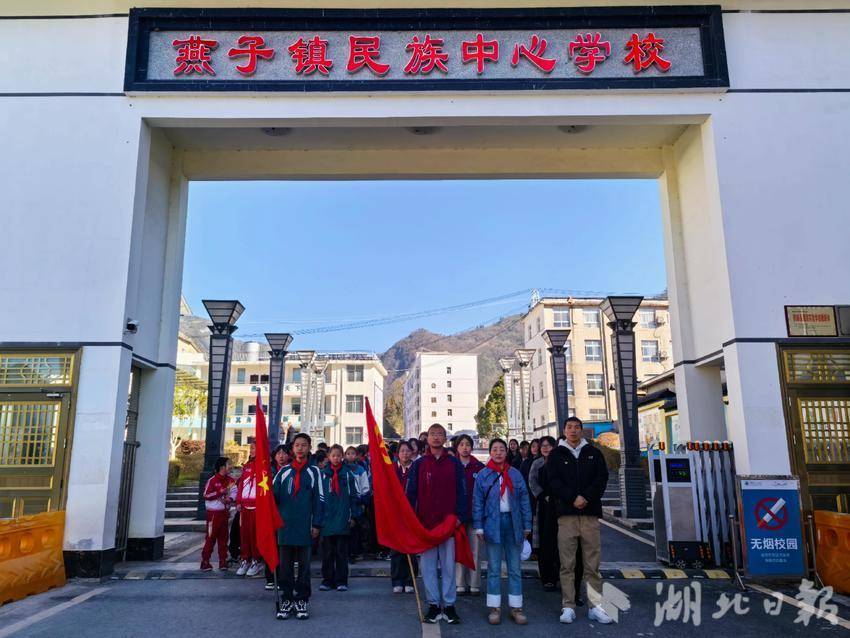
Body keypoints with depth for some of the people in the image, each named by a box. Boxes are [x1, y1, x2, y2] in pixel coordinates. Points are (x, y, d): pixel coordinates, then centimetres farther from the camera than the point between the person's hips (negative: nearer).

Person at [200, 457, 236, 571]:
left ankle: (223, 560, 16)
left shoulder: (230, 480, 6)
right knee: (210, 537, -2)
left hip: (224, 512, 6)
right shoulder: (212, 480, -10)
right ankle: (205, 561, 5)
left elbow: (234, 492, 5)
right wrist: (221, 491, -18)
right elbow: (206, 495, -13)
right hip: (213, 513, -6)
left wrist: (230, 498, -15)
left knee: (223, 537, 10)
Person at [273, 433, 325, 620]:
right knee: (285, 564, 6)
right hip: (285, 524, 2)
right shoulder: (284, 471, 8)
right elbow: (273, 495, 6)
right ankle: (287, 599, 17)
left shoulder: (314, 472, 3)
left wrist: (316, 524, -3)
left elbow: (319, 499, 1)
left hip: (305, 526, -2)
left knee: (304, 564, 5)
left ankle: (301, 600, 15)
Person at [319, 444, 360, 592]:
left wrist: (353, 515, -1)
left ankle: (341, 581, 14)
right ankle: (327, 580, 18)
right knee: (327, 552, 8)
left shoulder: (348, 473, 2)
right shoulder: (323, 473, 3)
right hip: (327, 519, 1)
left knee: (342, 551, 6)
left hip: (343, 518, -1)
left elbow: (353, 495, 3)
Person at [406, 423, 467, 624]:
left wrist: (460, 516, -5)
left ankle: (449, 605, 15)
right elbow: (411, 493, 5)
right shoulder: (418, 465, 5)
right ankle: (433, 605, 17)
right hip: (425, 523, 1)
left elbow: (461, 493, 4)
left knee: (448, 565, 4)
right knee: (428, 565, 6)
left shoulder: (455, 464, 4)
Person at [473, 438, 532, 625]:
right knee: (494, 569, 5)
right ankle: (495, 608, 14)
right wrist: (478, 526, -7)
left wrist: (527, 524, 3)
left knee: (515, 568, 8)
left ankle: (516, 608, 17)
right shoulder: (483, 475, 0)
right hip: (493, 524, -2)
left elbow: (524, 499, 7)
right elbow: (477, 502, -1)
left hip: (513, 522, 2)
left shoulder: (515, 474, 6)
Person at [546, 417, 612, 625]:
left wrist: (586, 497, -10)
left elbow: (602, 478, 3)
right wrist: (572, 499, -13)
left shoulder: (593, 452, 13)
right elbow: (553, 481, 0)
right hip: (566, 513, -1)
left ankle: (595, 606, 10)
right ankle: (568, 607, 6)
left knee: (593, 564, 3)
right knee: (567, 564, 0)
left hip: (590, 513, 1)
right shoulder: (556, 454, 9)